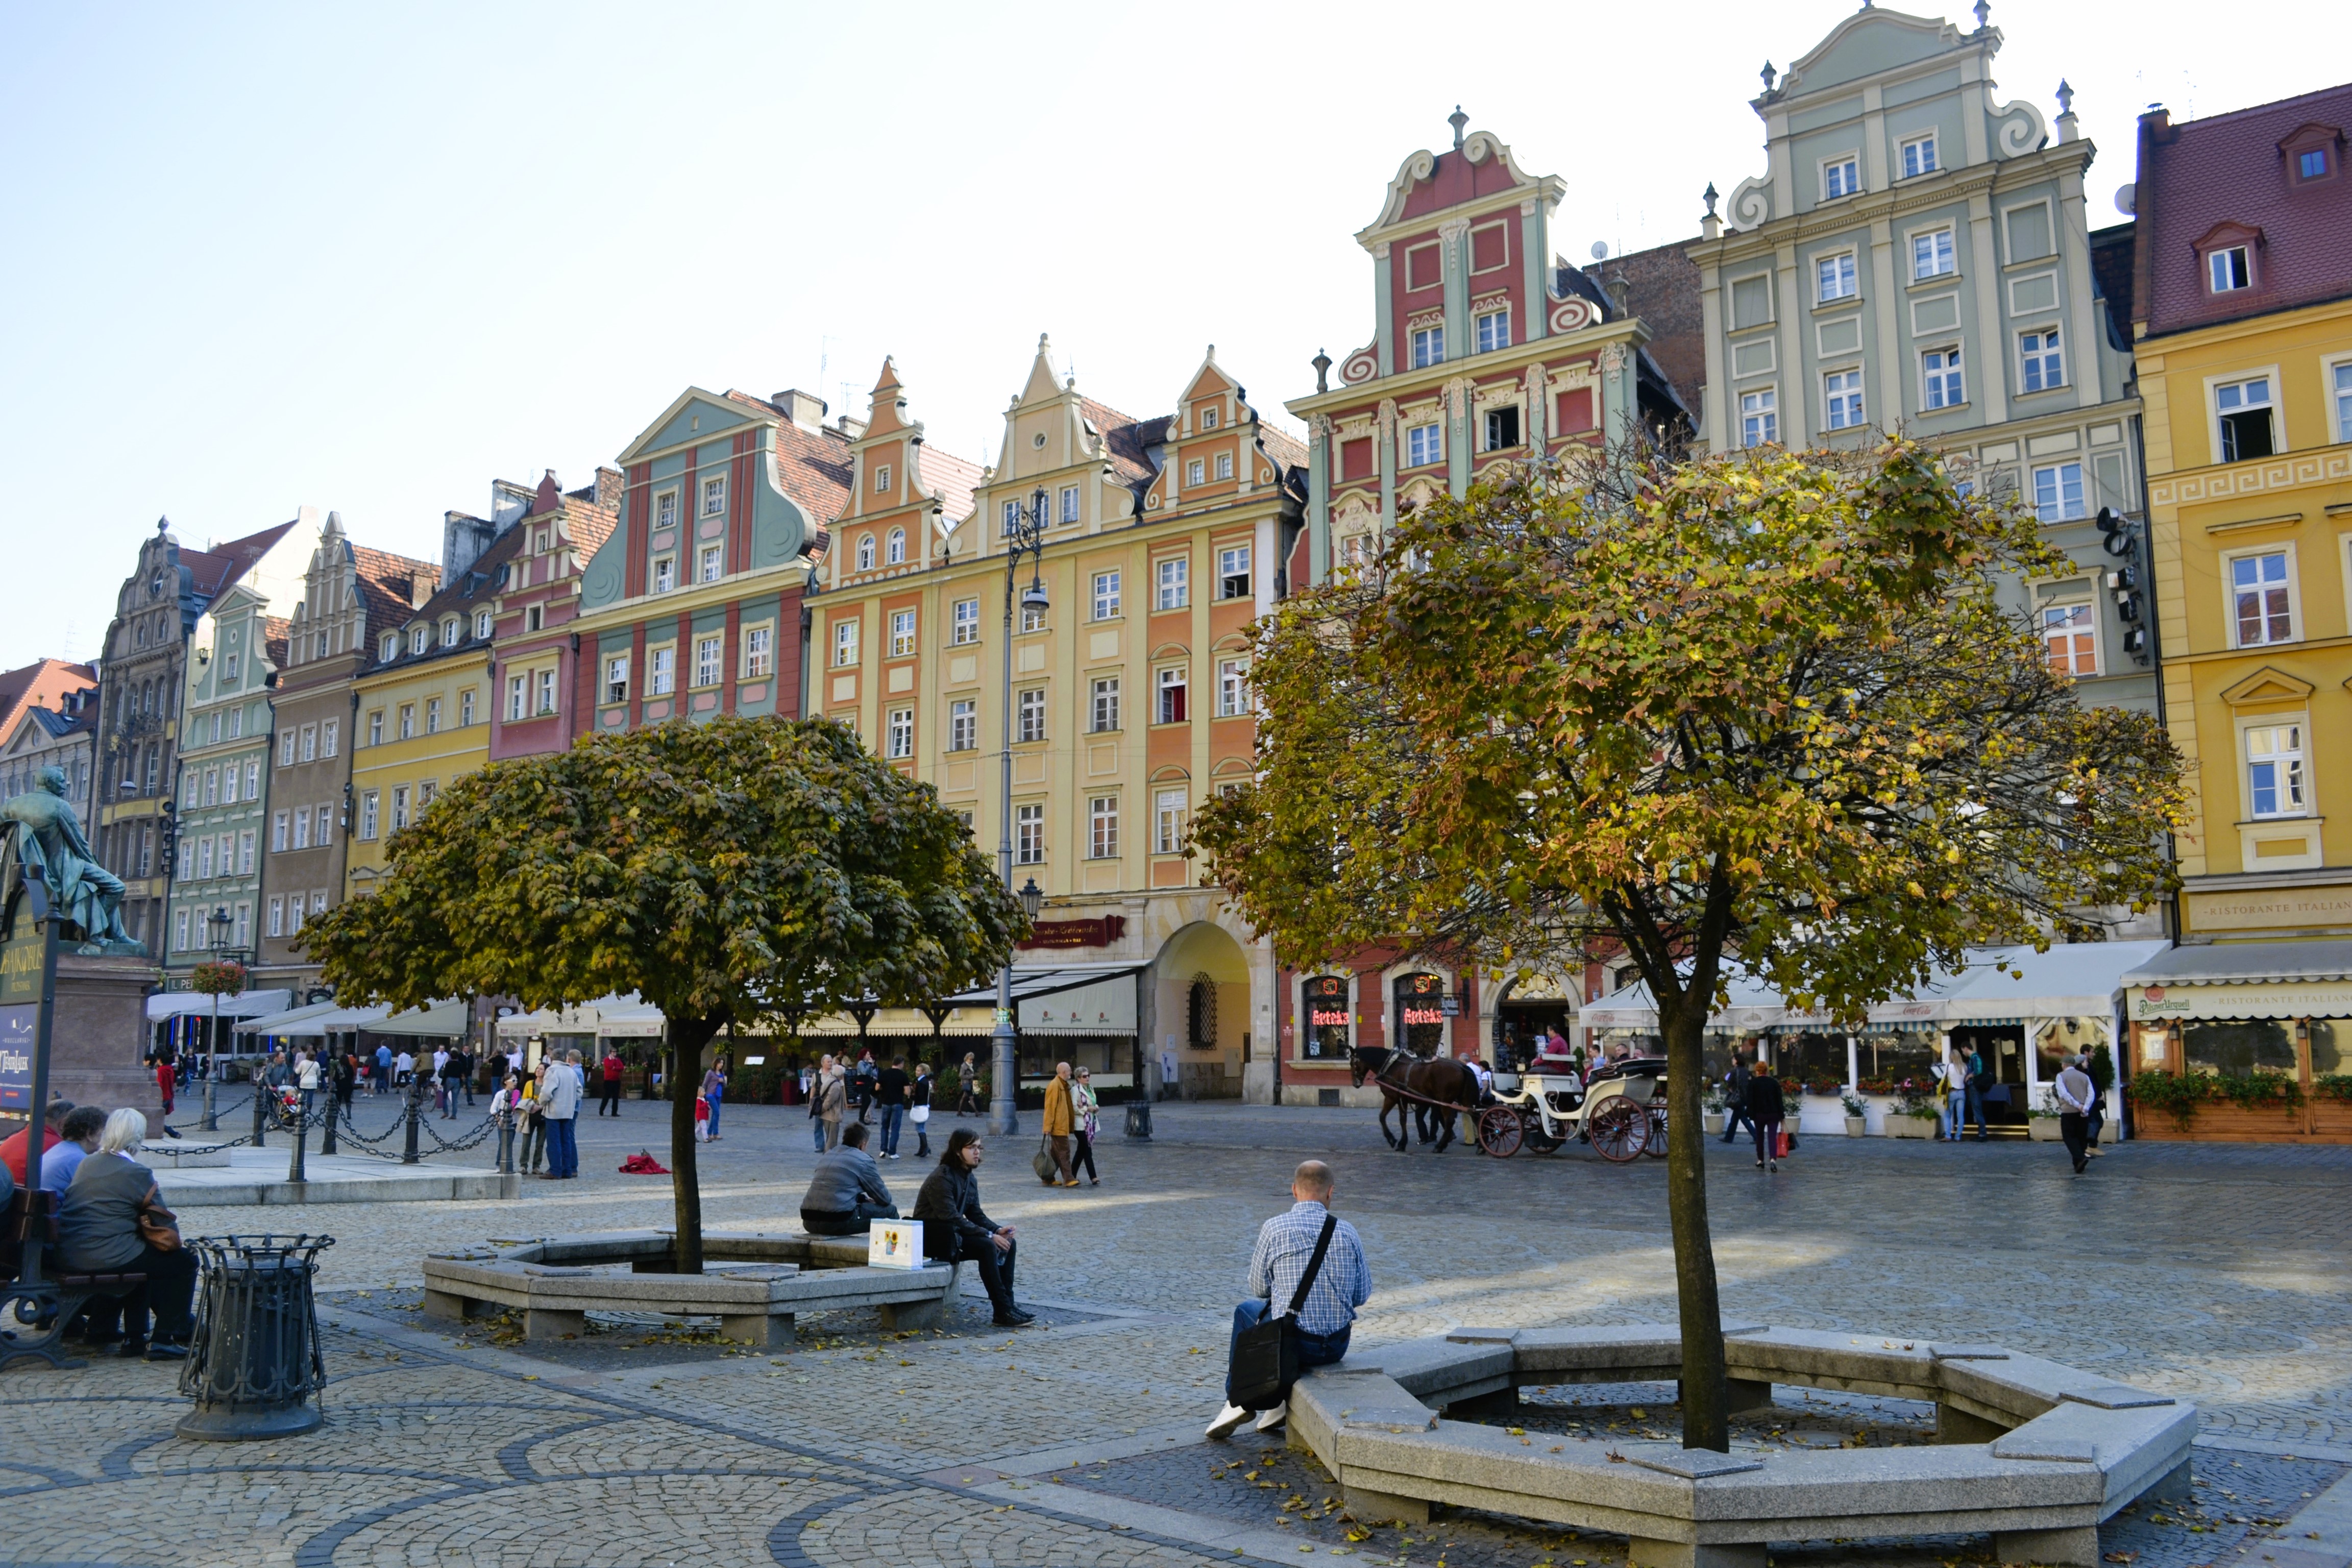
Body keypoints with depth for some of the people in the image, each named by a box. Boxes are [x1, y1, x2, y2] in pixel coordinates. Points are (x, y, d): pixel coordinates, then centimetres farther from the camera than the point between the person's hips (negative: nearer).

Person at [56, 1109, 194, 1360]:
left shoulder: (86, 1164, 13)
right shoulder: (137, 1174, -10)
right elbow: (162, 1221, -7)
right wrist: (174, 1243, 14)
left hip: (68, 1258, 9)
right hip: (106, 1258, -9)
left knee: (143, 1253, 33)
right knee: (185, 1261, 6)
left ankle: (134, 1337, 33)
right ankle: (166, 1341, 5)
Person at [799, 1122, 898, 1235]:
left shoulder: (826, 1156, 20)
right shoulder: (864, 1160, 1)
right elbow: (885, 1199, 7)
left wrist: (864, 1199, 39)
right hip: (839, 1222, -7)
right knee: (890, 1210, 8)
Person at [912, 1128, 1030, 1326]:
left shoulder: (970, 1178, 8)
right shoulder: (942, 1177, -19)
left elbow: (976, 1214, 11)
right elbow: (952, 1218, -25)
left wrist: (998, 1230, -9)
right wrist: (989, 1235, -26)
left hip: (954, 1234, 9)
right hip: (932, 1237, -9)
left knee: (1008, 1244, -5)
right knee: (986, 1247, -27)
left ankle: (1007, 1304, -6)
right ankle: (1003, 1312, -23)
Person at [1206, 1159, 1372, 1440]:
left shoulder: (1274, 1228, -8)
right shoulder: (1347, 1231, -1)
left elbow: (1258, 1289, 2)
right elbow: (1362, 1295, 6)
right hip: (1338, 1346, 3)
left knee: (1246, 1310, 28)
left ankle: (1237, 1400, 28)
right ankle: (1282, 1402, 29)